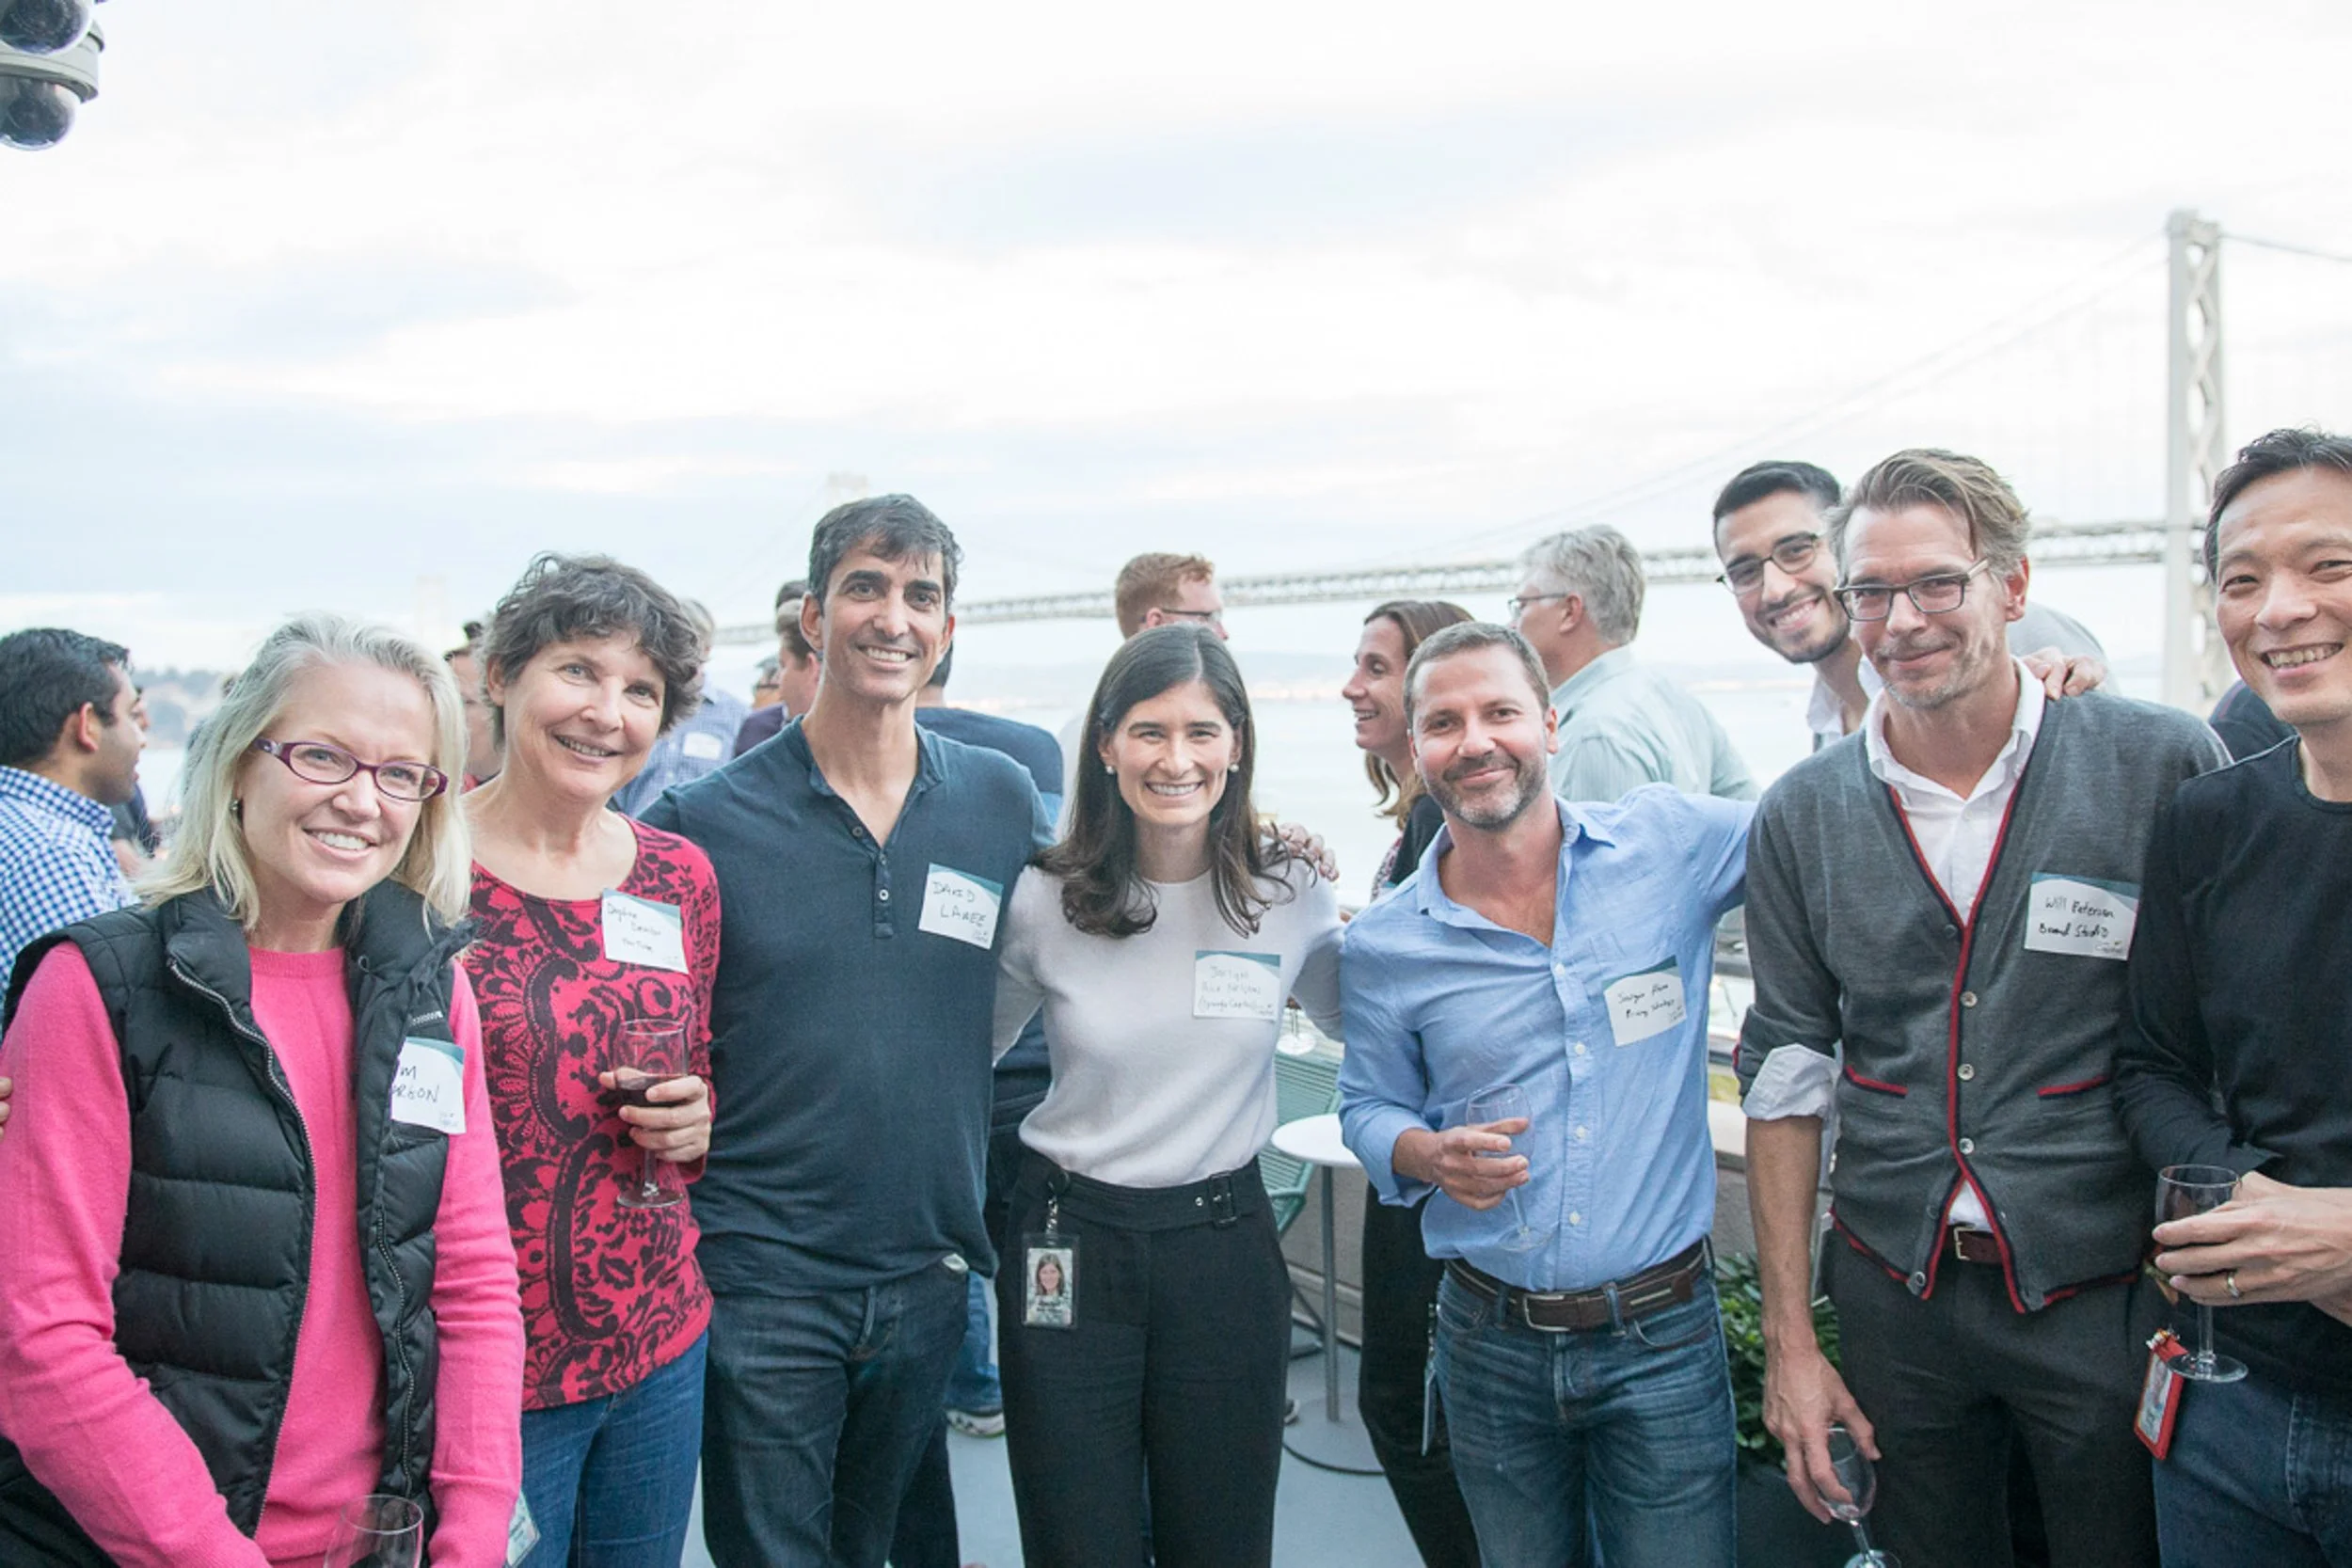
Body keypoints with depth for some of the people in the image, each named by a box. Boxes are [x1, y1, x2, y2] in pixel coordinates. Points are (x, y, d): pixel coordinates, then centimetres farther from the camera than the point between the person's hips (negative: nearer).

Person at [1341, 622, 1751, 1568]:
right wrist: (1427, 1154, -13)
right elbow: (1368, 1108, 9)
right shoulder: (1382, 947, -3)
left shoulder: (1672, 843, -6)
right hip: (1491, 1342, 1)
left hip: (1662, 1336, -1)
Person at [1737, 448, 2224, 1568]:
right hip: (1897, 1295, 2)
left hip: (2109, 1290, -2)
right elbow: (1786, 1075, 3)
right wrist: (1788, 1338, 3)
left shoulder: (2165, 766, -8)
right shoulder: (1802, 816, -1)